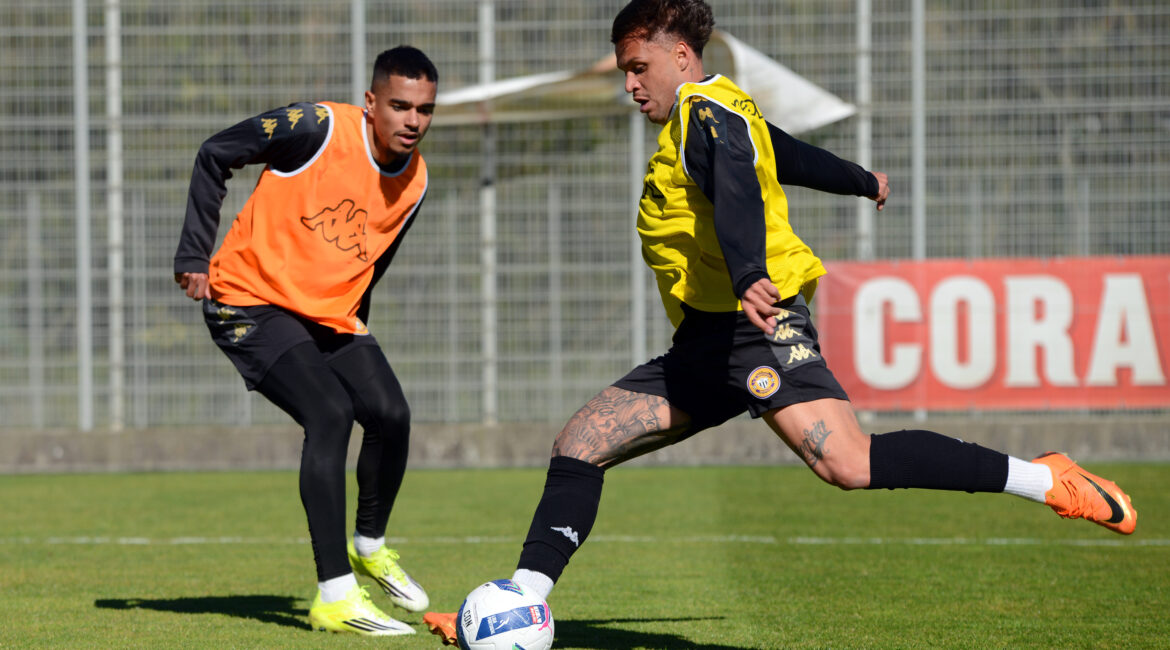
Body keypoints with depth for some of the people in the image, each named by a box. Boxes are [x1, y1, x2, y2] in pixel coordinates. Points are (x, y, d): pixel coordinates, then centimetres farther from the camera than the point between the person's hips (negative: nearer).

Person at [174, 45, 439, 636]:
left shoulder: (415, 181, 1)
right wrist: (194, 256, -10)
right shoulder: (319, 129, -18)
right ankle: (335, 597, -21)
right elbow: (215, 155, -8)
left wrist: (354, 326, 13)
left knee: (390, 415, -11)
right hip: (251, 300, -6)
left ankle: (369, 545, 19)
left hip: (331, 314, 7)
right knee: (330, 413, -23)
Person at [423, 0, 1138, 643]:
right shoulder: (716, 115, 24)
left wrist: (749, 277, -46)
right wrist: (864, 182, 63)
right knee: (579, 443, 3)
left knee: (848, 464, -27)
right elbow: (795, 157, 42)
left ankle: (1044, 479, -22)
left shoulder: (710, 110, -6)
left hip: (758, 324, -11)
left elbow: (737, 191, -26)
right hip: (704, 343, 11)